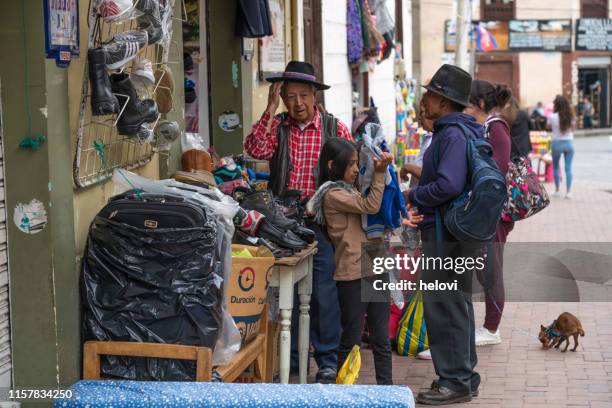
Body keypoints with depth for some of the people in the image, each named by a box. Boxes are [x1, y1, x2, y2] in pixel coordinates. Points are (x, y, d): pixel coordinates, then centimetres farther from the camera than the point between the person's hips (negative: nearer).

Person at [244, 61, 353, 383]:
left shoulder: (335, 129, 3)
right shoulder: (276, 127, 6)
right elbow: (256, 150, -13)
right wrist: (270, 109, -14)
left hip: (321, 223, -2)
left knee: (324, 293, 0)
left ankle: (327, 360, 12)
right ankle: (291, 357, 21)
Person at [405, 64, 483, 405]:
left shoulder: (454, 135, -18)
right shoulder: (456, 131, 15)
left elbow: (449, 185, -29)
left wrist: (414, 196, -13)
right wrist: (421, 187, 9)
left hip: (445, 233, -11)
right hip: (453, 231, 11)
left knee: (443, 307, -5)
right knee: (457, 304, 17)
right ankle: (464, 375, 27)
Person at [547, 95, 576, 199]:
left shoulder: (553, 117, -11)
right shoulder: (570, 116, -4)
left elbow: (549, 126, 6)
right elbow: (573, 127, 8)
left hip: (557, 143, -2)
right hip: (569, 143, 2)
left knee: (555, 167, 15)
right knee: (568, 168, 5)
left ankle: (557, 190, 17)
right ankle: (568, 191, 1)